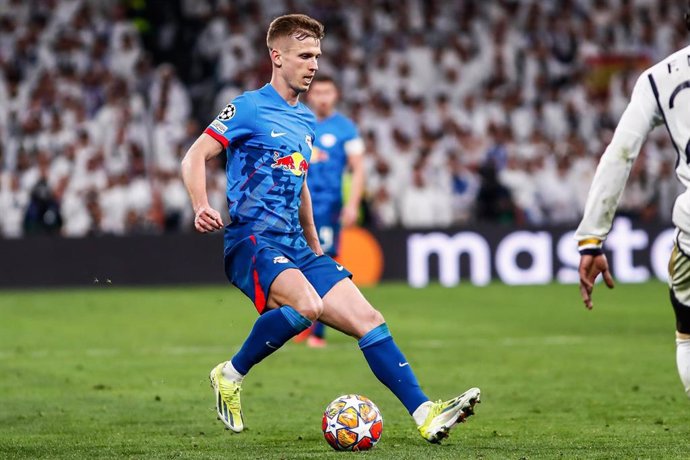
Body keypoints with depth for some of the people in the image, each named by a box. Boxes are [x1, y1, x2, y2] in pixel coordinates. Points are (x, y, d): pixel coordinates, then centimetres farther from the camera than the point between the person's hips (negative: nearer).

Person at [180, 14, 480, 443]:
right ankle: (230, 375, -15)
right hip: (253, 242, -8)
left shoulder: (306, 121, 19)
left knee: (368, 318, -4)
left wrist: (315, 247, 29)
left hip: (296, 248, 8)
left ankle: (425, 414, -6)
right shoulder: (249, 108, -4)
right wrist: (202, 207, -27)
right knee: (306, 304, -34)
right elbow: (195, 157, -9)